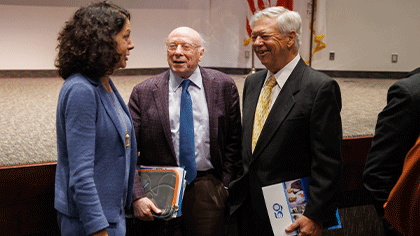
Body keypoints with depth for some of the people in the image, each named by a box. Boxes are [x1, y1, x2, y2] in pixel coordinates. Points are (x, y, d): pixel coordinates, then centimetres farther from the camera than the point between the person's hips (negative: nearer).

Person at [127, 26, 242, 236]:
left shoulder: (223, 86, 2)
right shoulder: (144, 93, -2)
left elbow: (233, 141, 6)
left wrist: (226, 185, 1)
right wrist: (137, 196, -16)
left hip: (208, 192, 1)